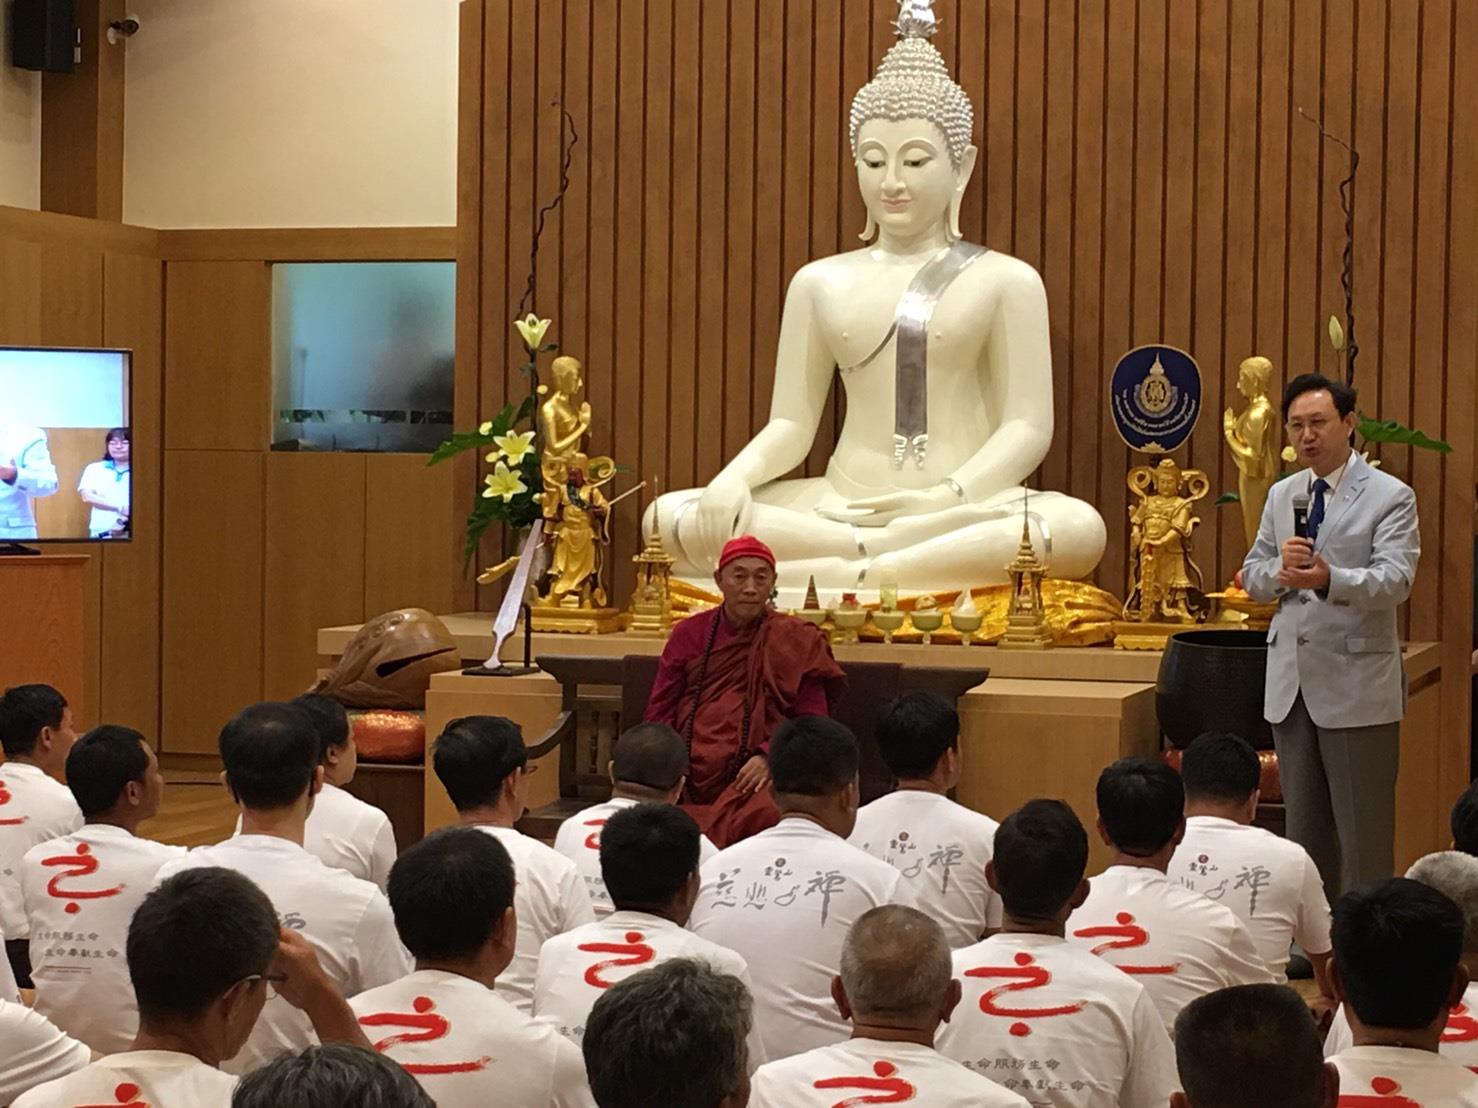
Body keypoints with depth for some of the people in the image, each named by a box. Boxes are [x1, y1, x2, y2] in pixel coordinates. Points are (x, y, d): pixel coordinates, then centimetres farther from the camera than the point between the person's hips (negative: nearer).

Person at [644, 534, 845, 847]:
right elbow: (660, 713, 14)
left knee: (769, 815, -36)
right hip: (689, 780, 2)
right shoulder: (689, 633, 14)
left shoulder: (798, 640, 8)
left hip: (758, 776, -2)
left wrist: (769, 757, -13)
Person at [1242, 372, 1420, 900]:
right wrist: (1280, 571, -11)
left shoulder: (1390, 497, -6)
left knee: (1363, 833, -2)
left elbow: (1395, 580, -18)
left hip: (1356, 685, -6)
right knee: (1304, 826, 15)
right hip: (1292, 681, 6)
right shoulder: (1282, 496, 13)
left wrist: (1329, 579, -36)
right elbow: (1252, 577, 13)